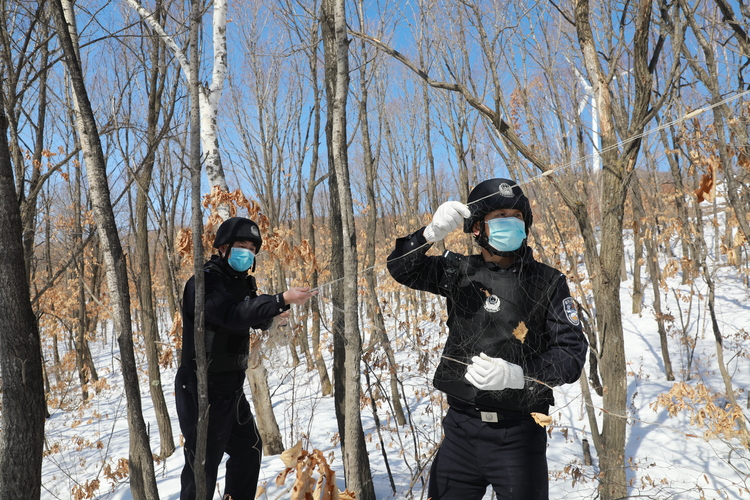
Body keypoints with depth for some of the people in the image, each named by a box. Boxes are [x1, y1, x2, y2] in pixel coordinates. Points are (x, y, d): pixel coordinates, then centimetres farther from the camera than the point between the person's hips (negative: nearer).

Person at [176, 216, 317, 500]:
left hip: (231, 387, 9)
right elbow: (233, 315, -36)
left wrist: (271, 315, -3)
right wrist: (283, 300, -43)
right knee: (203, 465, -5)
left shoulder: (240, 282, 10)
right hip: (202, 389, -9)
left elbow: (253, 316, 17)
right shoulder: (204, 282, -18)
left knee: (249, 447, 20)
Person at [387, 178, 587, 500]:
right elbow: (402, 269, -6)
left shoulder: (547, 282, -5)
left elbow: (571, 353, -8)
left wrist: (517, 374, -24)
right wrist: (431, 233, -25)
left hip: (518, 434, -2)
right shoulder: (460, 271, 1)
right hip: (461, 427, 2)